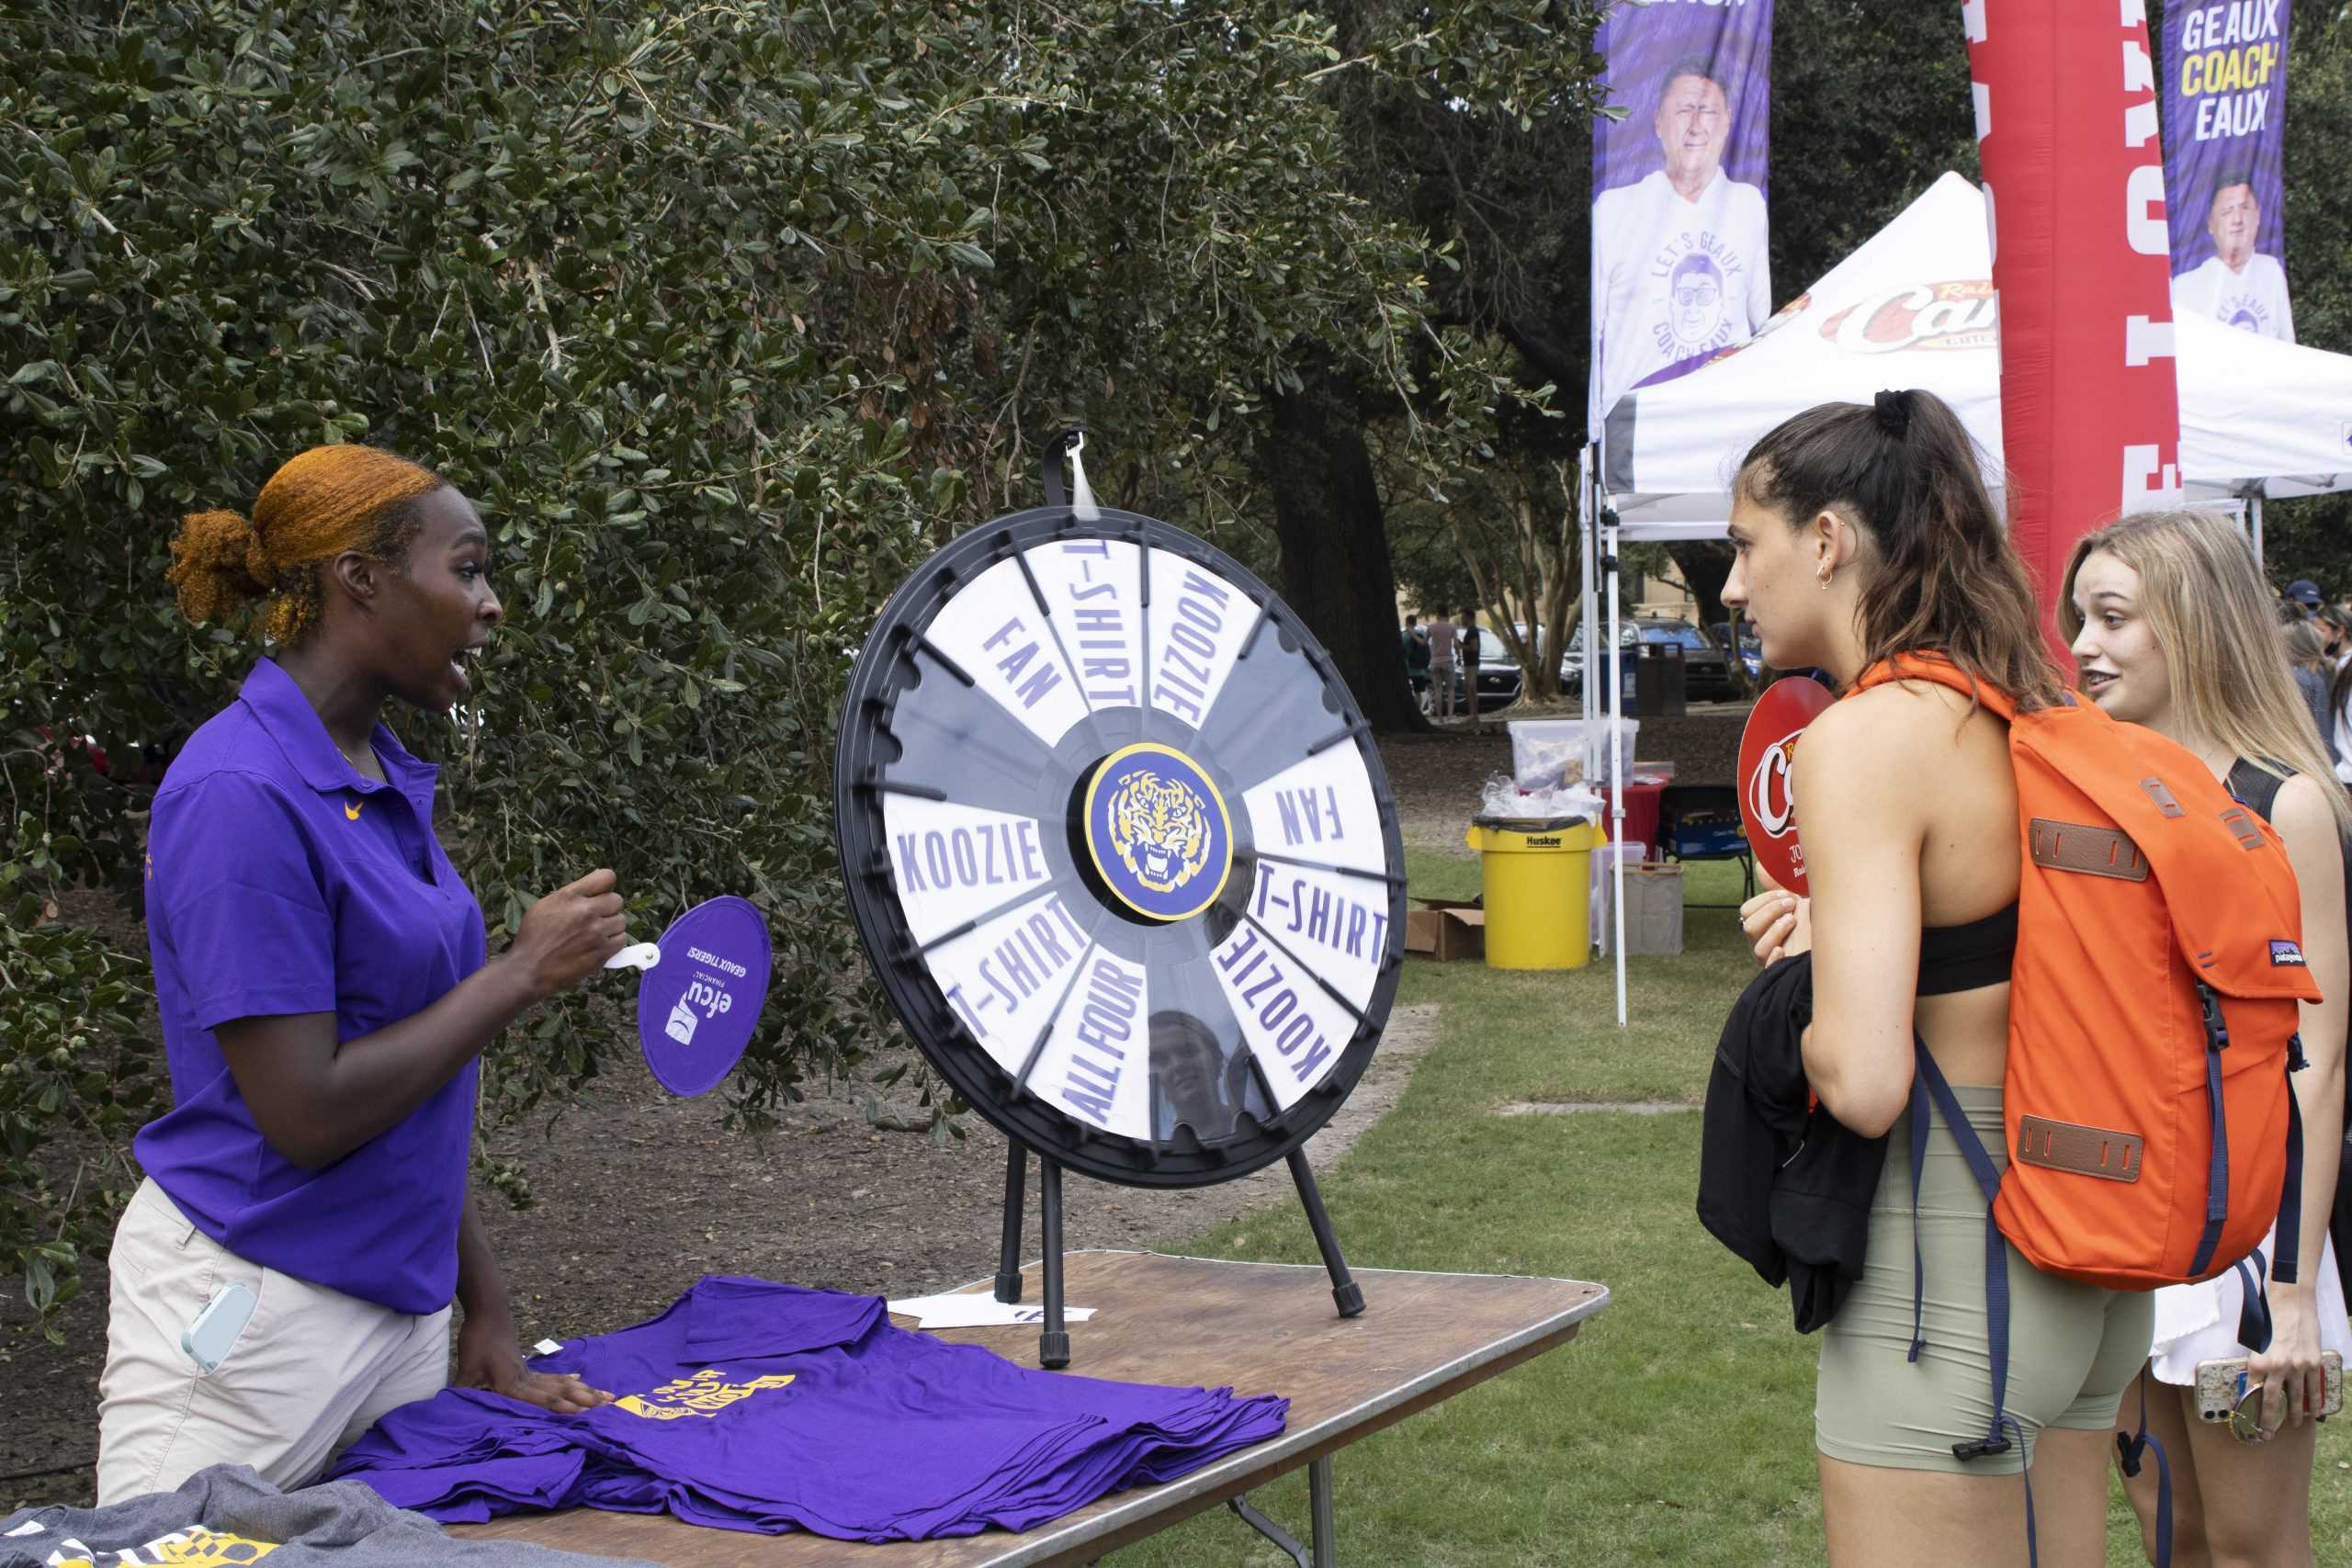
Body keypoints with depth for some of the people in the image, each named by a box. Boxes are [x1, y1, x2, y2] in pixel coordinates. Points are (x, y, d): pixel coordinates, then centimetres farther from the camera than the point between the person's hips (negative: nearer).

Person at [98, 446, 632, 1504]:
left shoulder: (392, 783, 10)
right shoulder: (241, 794, -17)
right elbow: (305, 1116, -20)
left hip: (402, 1309, 8)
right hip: (250, 1315, -8)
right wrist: (523, 972, -13)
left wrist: (487, 1320, 12)